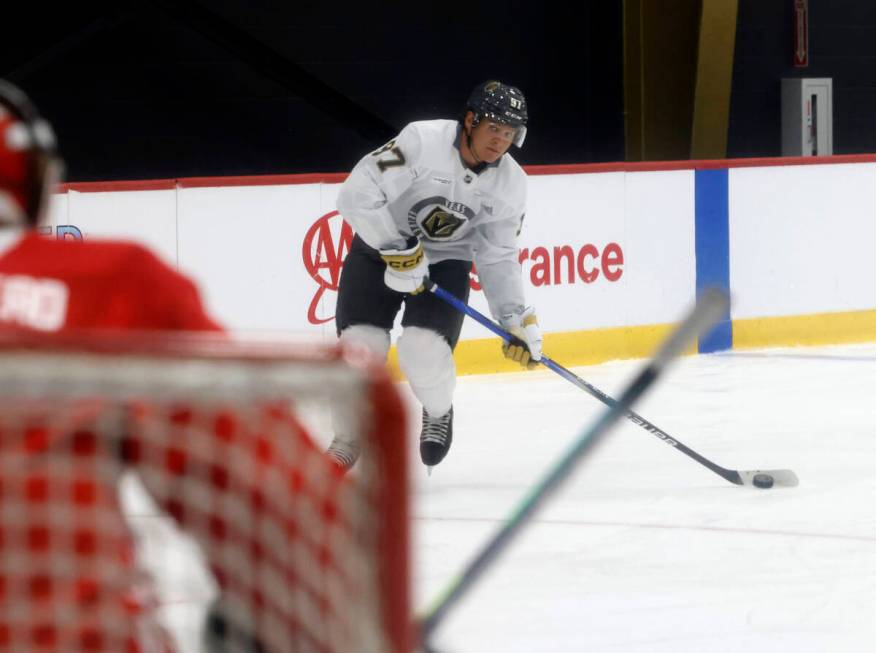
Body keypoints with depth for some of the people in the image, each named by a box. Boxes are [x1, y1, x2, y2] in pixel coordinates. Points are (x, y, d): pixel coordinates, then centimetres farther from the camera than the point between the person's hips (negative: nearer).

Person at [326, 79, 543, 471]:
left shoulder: (510, 185, -9)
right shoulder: (422, 141, -25)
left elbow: (499, 258, 1)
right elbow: (358, 194, -27)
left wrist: (517, 319, -7)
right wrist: (399, 252, -26)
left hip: (445, 259, 2)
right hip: (381, 245, -2)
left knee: (424, 350, -21)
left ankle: (438, 416, 14)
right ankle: (350, 437, 13)